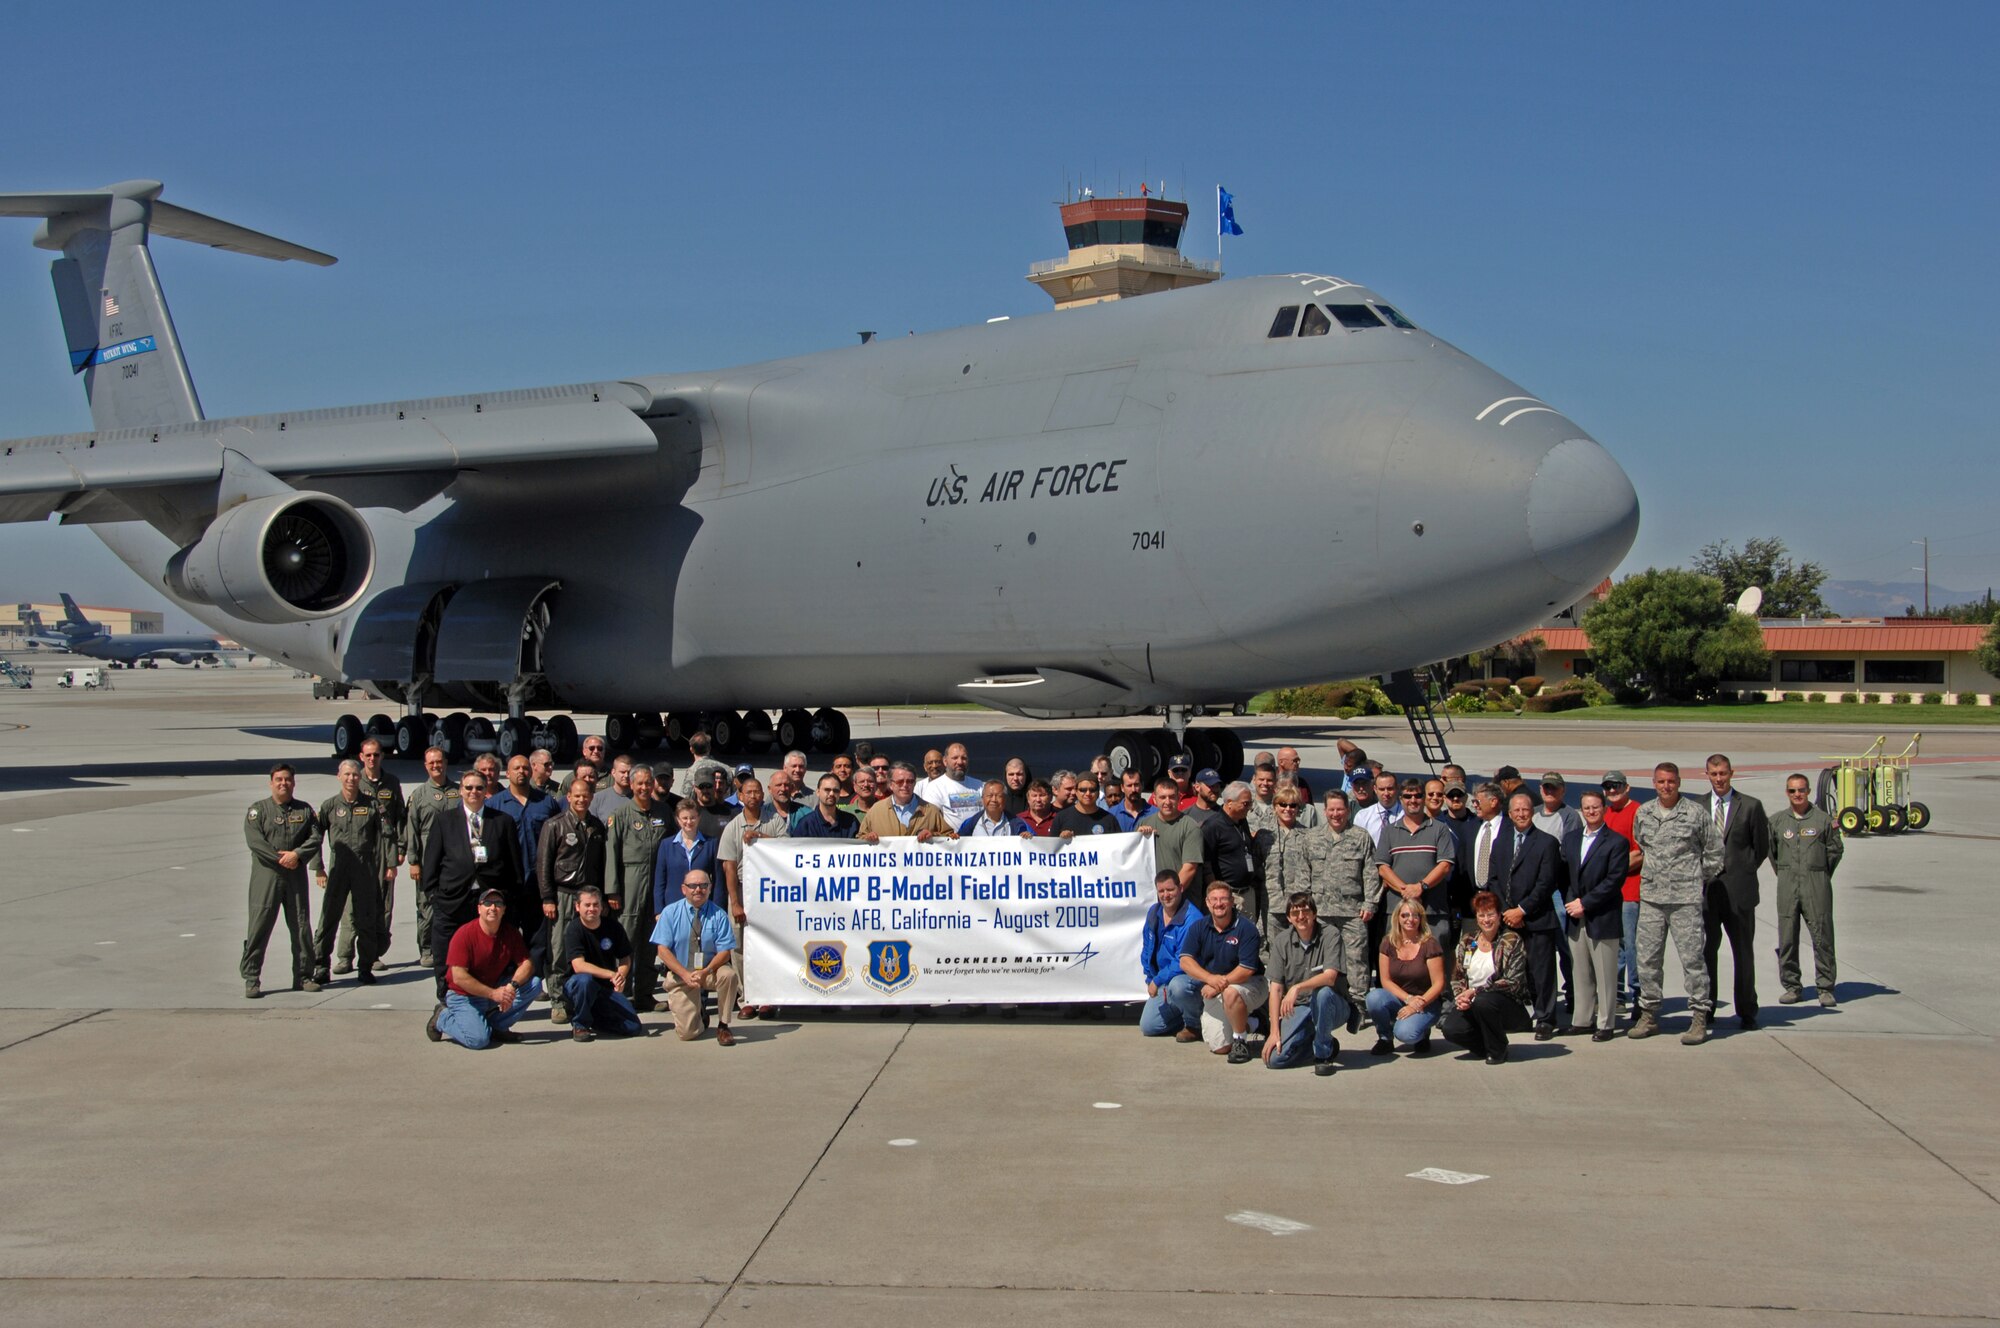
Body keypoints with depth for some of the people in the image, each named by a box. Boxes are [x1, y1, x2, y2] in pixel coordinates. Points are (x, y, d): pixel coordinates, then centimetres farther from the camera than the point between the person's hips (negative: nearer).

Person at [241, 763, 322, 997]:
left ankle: (303, 976, 16)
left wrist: (297, 854, -14)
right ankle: (251, 979, -1)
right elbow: (254, 840, -9)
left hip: (296, 876, 3)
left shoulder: (304, 810, 12)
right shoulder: (258, 809, 2)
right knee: (259, 927, -6)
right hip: (266, 875, -3)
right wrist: (280, 858, -14)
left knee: (301, 926, 6)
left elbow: (315, 837, 3)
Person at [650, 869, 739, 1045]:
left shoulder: (718, 915, -6)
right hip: (680, 976, -1)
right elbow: (663, 950, -9)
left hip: (710, 972, 1)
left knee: (728, 974, -35)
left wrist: (705, 972, -28)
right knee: (687, 1033, -14)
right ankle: (699, 1014, 25)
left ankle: (722, 1027, -14)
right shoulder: (670, 912, -5)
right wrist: (686, 974, -22)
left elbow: (725, 951, -10)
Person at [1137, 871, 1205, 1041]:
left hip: (1193, 976, -8)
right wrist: (1151, 979, 5)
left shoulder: (1192, 919, -23)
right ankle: (1190, 1011, 22)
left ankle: (1195, 1025, -12)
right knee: (1148, 1027, 1)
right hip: (1164, 982, 8)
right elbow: (1147, 950, 14)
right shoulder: (1153, 913, 3)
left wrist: (1157, 981, -23)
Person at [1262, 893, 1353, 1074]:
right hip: (1298, 1009, 3)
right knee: (1275, 1058, -18)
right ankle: (1310, 1038, 15)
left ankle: (1323, 1054, -15)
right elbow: (1276, 988, -3)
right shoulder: (1280, 942, -1)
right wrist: (1274, 1032, -10)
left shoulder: (1329, 937, -11)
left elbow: (1330, 977, -25)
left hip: (1332, 1007, -3)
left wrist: (1297, 988, -40)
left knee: (1322, 993, -38)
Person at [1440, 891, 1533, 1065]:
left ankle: (1498, 1050, -9)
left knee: (1483, 1001, -36)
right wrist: (1461, 996, -12)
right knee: (1450, 1029, -25)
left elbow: (1513, 983, -15)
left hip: (1510, 1007, -4)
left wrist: (1475, 991, -21)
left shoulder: (1512, 941, -6)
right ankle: (1487, 1045, 7)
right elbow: (1457, 977, 11)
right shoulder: (1467, 941, 8)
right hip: (1472, 1006, 4)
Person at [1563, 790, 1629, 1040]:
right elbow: (1565, 874, 16)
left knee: (1605, 976, -1)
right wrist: (1570, 902, 0)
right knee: (1581, 974, 11)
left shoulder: (1616, 842, -4)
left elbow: (1614, 880, -12)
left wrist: (1585, 903, -14)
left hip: (1602, 919, -5)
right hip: (1576, 919, 6)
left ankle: (1606, 1025, 4)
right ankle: (1580, 1020, 17)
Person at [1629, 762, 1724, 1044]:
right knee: (1647, 957, 7)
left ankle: (1699, 1017, 0)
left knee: (1692, 957, -5)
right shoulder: (1643, 814, 9)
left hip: (1686, 897, -4)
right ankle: (1649, 1015, 16)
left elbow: (1714, 851, 6)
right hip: (1650, 896, 4)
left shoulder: (1696, 812, -3)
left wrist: (1700, 880, 9)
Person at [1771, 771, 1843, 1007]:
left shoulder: (1823, 819, 2)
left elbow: (1835, 850, 9)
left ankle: (1825, 987, 3)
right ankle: (1792, 987, 11)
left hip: (1817, 885, -2)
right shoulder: (1778, 821, 8)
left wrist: (1820, 877, 11)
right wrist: (1784, 874, 13)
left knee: (1822, 936, -3)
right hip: (1787, 886, 2)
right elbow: (1771, 852, 17)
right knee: (1787, 938, 3)